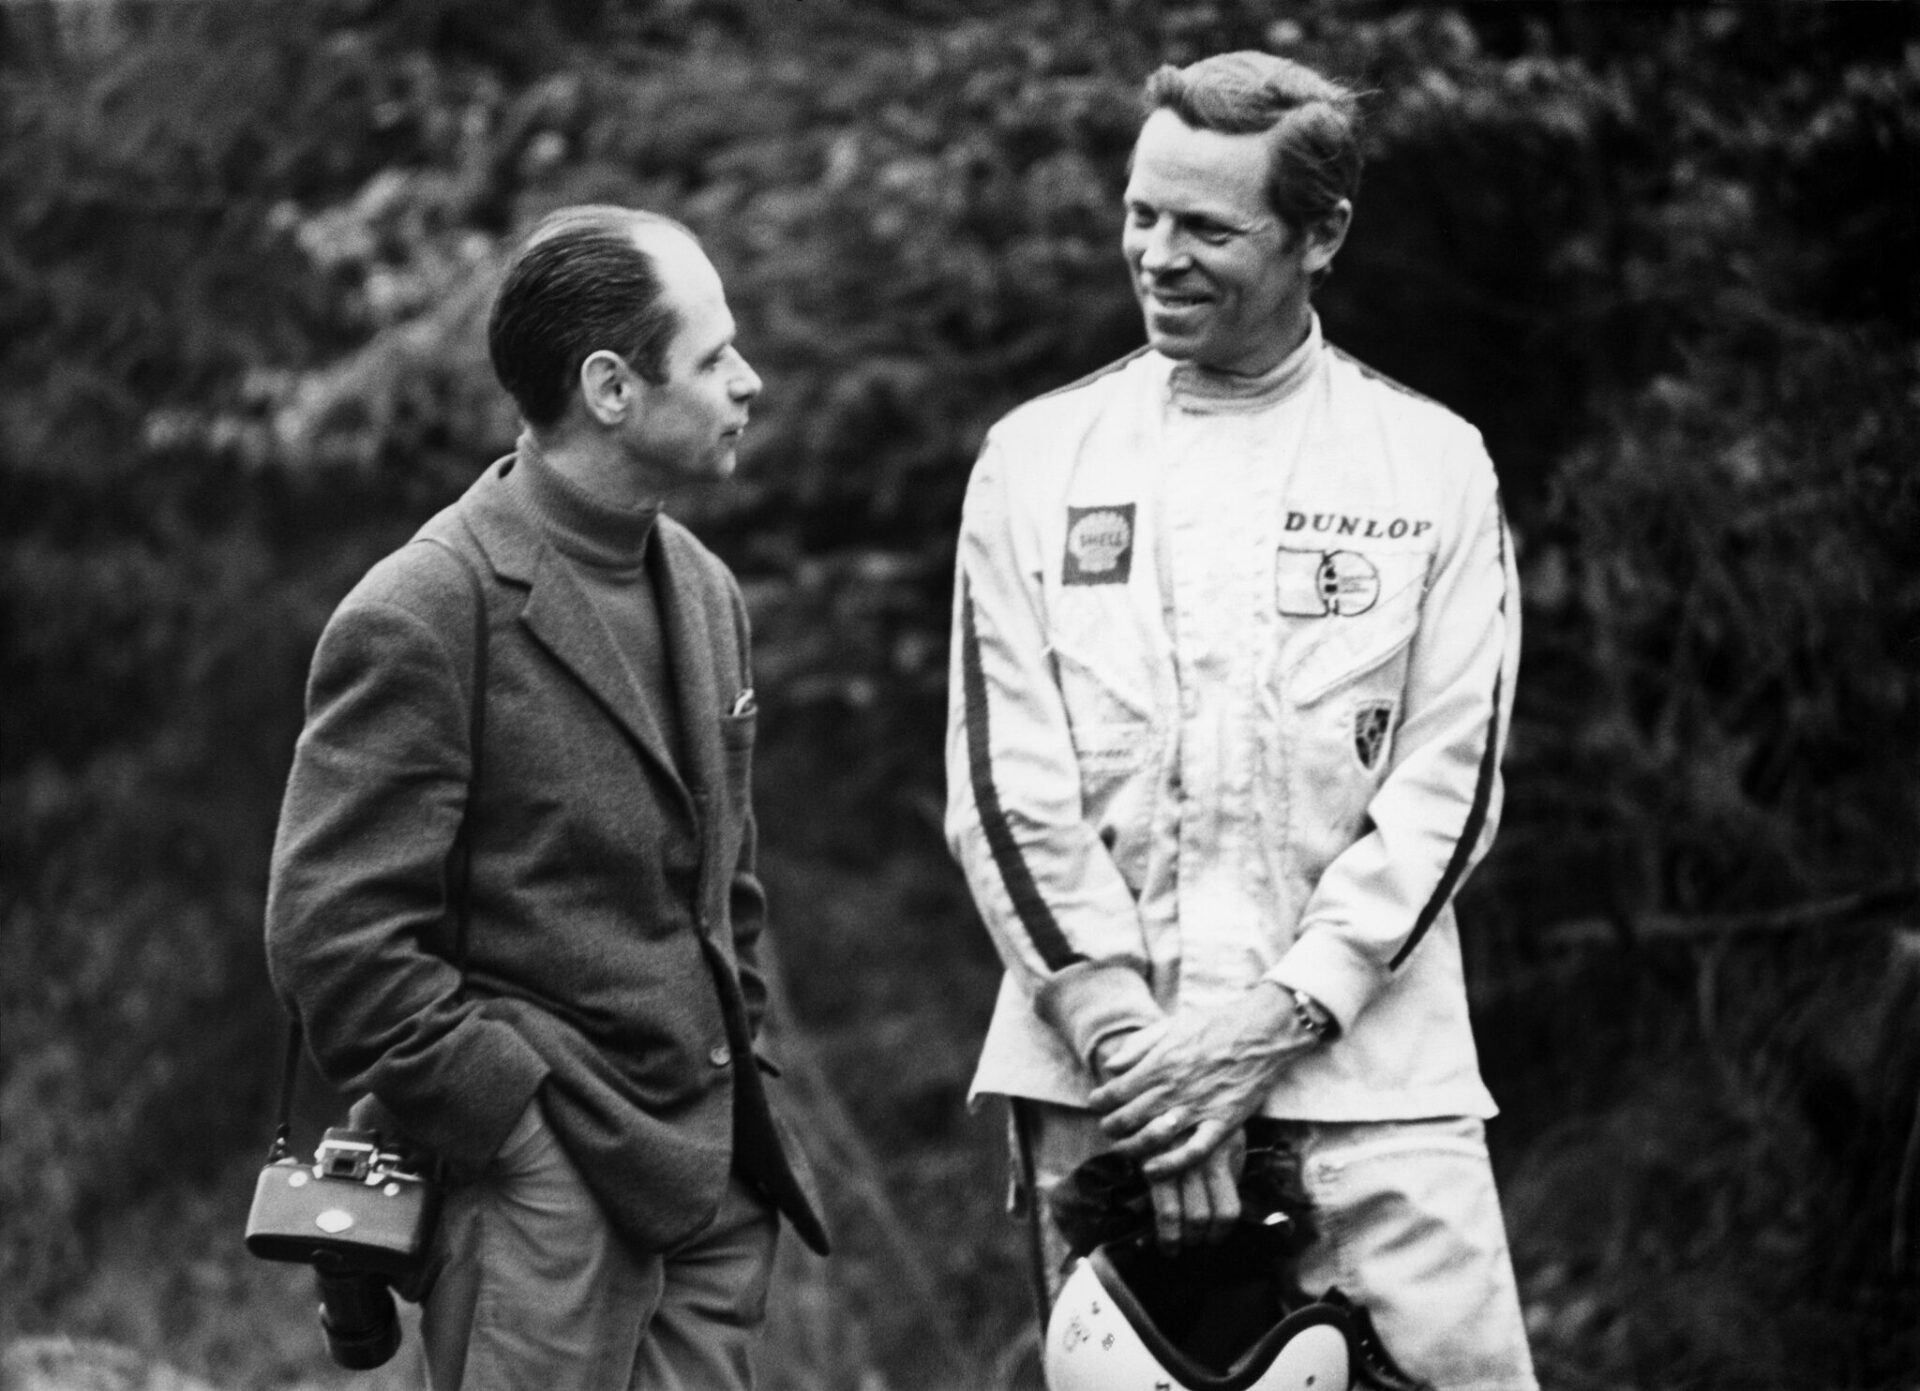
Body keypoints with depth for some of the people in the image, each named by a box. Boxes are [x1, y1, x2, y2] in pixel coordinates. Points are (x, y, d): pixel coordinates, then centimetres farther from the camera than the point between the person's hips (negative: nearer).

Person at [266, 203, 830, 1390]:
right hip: (540, 1196, -7)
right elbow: (333, 936, -14)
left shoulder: (707, 592, 14)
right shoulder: (423, 617, -11)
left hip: (709, 1189, 7)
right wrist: (514, 1119, -14)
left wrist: (743, 1082, 16)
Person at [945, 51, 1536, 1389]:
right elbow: (1004, 783, 2)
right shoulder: (1040, 458, 7)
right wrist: (1132, 1042, -9)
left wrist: (1270, 1025, -10)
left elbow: (1448, 787, 0)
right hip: (1096, 1076, 1)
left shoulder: (1432, 465, 5)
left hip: (1364, 1069, -1)